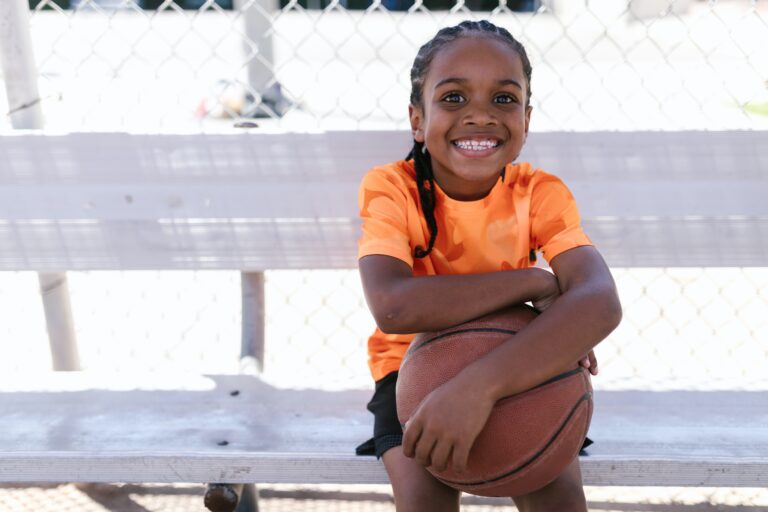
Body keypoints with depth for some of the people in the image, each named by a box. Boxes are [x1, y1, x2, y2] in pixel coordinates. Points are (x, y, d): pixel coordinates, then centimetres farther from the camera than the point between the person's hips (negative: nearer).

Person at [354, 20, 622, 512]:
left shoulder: (540, 193, -15)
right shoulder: (391, 188, -18)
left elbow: (601, 301, -33)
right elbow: (394, 308, -36)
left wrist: (478, 384, -48)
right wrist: (535, 282, -29)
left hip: (517, 371, 1)